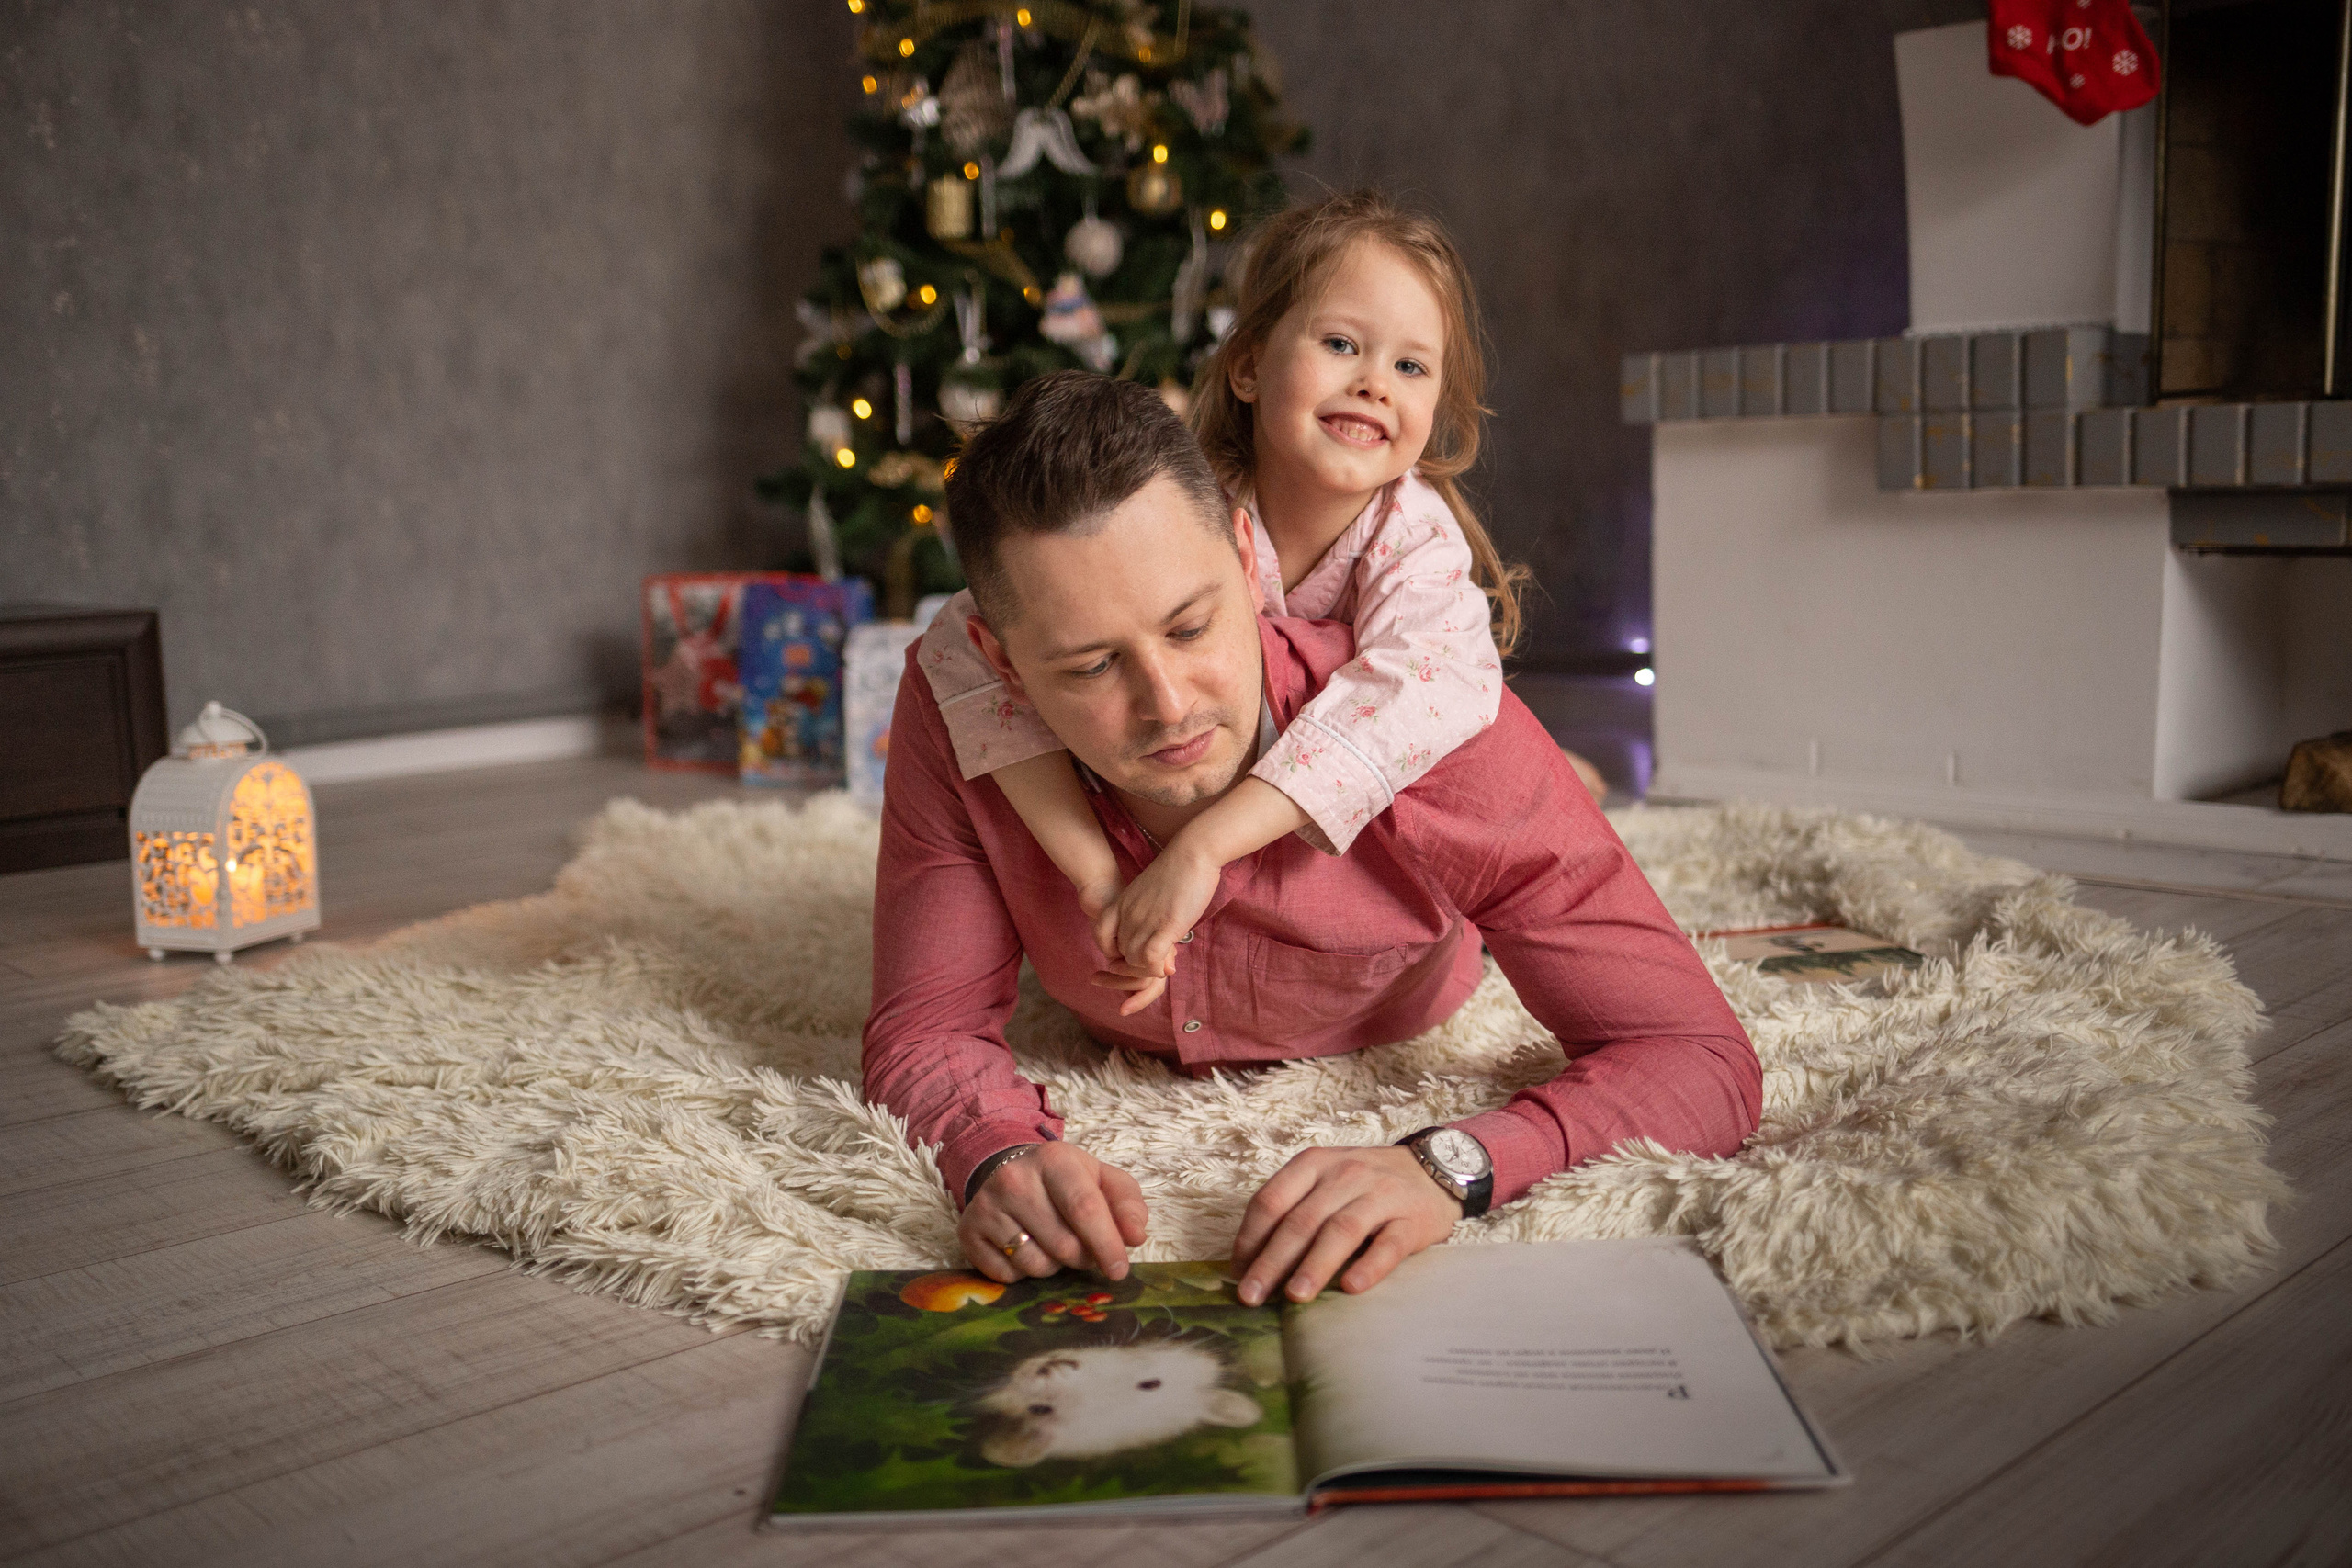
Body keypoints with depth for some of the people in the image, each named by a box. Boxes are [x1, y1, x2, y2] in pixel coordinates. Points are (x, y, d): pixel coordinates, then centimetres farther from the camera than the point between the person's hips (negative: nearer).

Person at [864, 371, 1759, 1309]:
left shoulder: (1428, 728, -46)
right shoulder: (948, 710, -39)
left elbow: (1704, 1060, -43)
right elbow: (927, 1035, -30)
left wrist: (1445, 1166, -61)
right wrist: (997, 1152, -54)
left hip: (1387, 1064, -1)